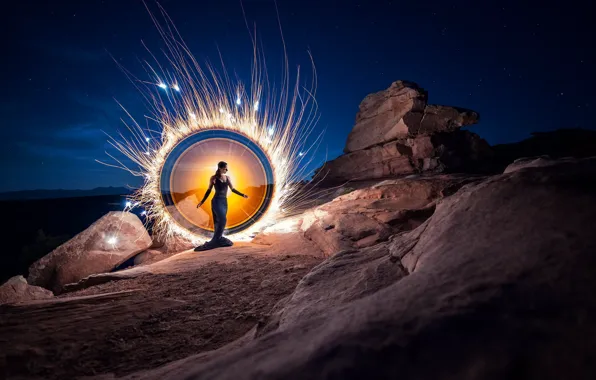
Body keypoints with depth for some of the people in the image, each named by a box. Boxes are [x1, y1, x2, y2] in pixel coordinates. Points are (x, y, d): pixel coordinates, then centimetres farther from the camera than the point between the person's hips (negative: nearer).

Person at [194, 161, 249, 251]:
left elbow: (233, 189, 16)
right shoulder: (213, 178, -3)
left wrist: (242, 195, 11)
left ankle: (218, 240, 11)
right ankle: (215, 241, -14)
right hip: (217, 201, -5)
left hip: (224, 202, 5)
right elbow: (209, 190, 4)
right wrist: (202, 201, 2)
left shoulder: (227, 178, 10)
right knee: (223, 220, -19)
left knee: (219, 221, 6)